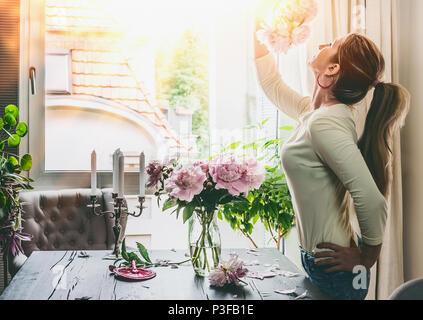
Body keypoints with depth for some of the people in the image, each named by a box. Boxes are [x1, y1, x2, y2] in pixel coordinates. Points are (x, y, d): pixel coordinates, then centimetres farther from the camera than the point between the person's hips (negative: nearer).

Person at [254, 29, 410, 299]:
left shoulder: (324, 124, -25)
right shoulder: (315, 112, 2)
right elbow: (274, 87, 21)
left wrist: (367, 259, -15)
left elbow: (372, 200, -31)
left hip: (331, 267, -8)